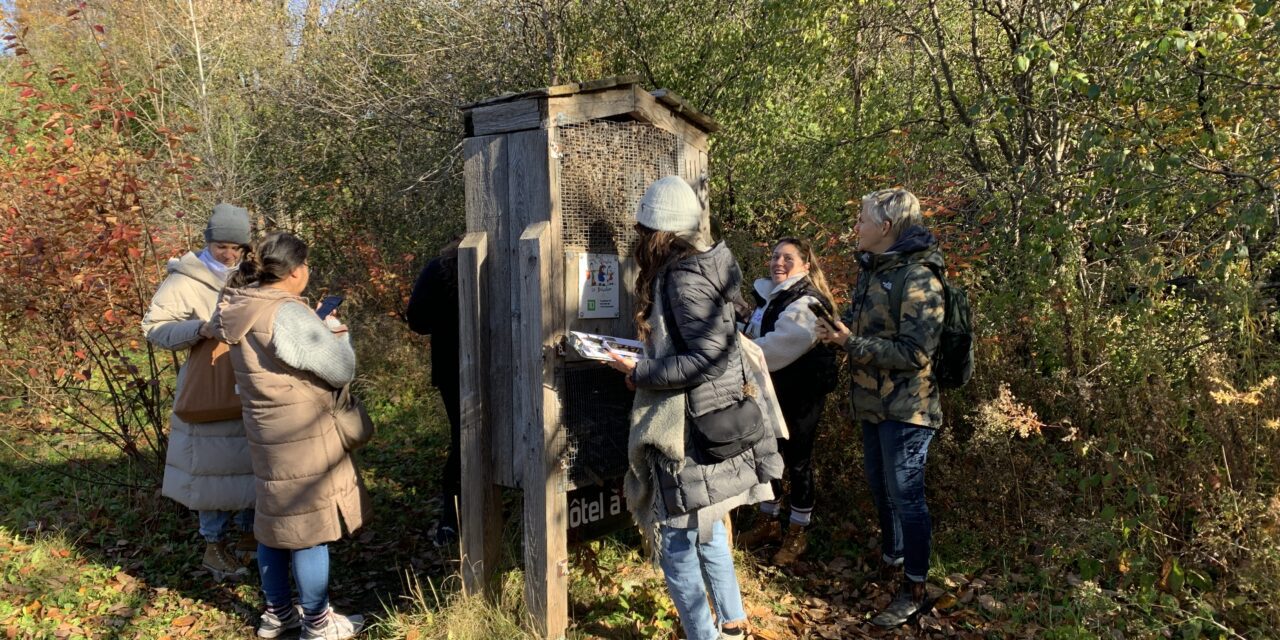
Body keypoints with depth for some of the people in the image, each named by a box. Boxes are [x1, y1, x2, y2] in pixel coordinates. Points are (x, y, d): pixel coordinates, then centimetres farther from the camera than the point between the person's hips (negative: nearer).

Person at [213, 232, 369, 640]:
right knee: (309, 528, 4)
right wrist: (334, 328, 0)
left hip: (268, 434, 9)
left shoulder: (238, 307, 4)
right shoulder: (287, 315, -23)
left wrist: (317, 327, 7)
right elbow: (342, 370, -17)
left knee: (277, 523, 20)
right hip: (302, 438, -9)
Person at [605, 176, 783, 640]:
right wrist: (645, 360, 10)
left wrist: (639, 373, -18)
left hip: (691, 429, -10)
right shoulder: (691, 268, 8)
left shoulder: (684, 278, -19)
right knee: (706, 531, 22)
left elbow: (710, 357, -23)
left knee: (675, 544, 2)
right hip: (700, 425, 10)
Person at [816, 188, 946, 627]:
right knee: (880, 486, 21)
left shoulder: (918, 280, -20)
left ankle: (914, 589, 16)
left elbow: (914, 353, -24)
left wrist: (851, 342, -26)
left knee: (905, 494, 1)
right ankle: (890, 558, 41)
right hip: (873, 402, 9)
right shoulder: (871, 270, 8)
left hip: (905, 408, -9)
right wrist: (838, 332, -1)